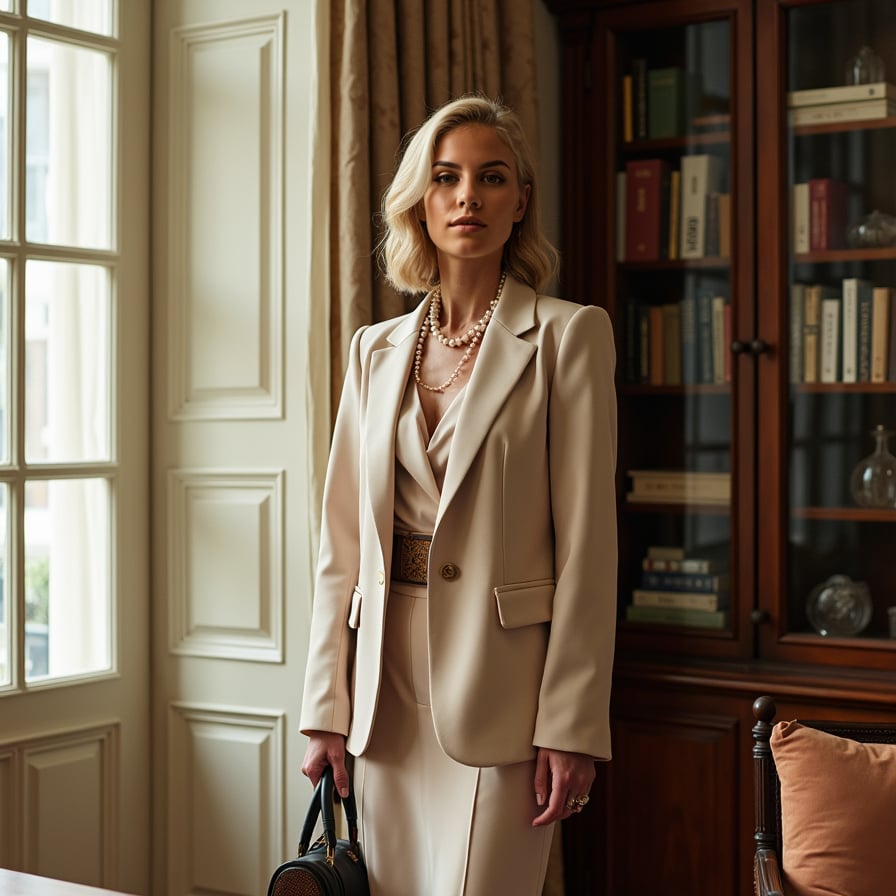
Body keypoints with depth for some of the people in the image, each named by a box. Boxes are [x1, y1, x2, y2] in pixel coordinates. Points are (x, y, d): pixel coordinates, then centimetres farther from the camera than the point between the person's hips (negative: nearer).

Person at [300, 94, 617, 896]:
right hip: (388, 687, 5)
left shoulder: (568, 335, -3)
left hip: (497, 684, -4)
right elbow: (343, 539, 9)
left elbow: (588, 543, -8)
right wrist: (327, 710, 4)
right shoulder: (376, 349, 10)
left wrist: (570, 725, -13)